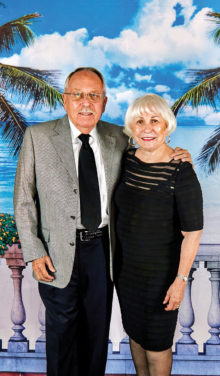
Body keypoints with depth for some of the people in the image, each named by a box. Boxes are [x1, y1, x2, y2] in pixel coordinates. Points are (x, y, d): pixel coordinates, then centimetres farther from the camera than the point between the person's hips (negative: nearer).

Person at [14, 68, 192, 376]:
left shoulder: (118, 138, 0)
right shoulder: (38, 137, -7)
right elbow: (23, 199, -5)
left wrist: (173, 160, -7)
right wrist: (34, 253, -10)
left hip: (102, 247, 3)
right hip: (60, 250, -2)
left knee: (97, 327, 20)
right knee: (61, 328, 15)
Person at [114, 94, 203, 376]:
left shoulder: (181, 172, -21)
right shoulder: (127, 160, -3)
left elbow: (192, 232, -18)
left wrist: (181, 280, -17)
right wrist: (115, 255, 13)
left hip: (160, 271, -6)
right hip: (125, 264, 6)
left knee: (157, 342, 12)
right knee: (134, 331, 23)